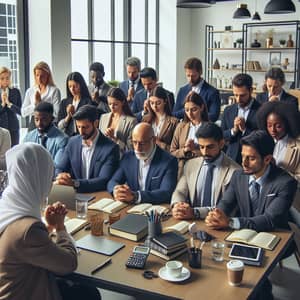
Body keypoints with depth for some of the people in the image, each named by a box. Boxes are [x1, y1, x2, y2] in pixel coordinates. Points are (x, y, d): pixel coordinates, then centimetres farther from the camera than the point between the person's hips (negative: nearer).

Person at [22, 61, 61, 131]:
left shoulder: (54, 91, -3)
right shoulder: (30, 91, 10)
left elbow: (56, 114, -11)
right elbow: (23, 112, 6)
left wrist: (40, 103, -6)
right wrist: (35, 103, -8)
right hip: (33, 125, 4)